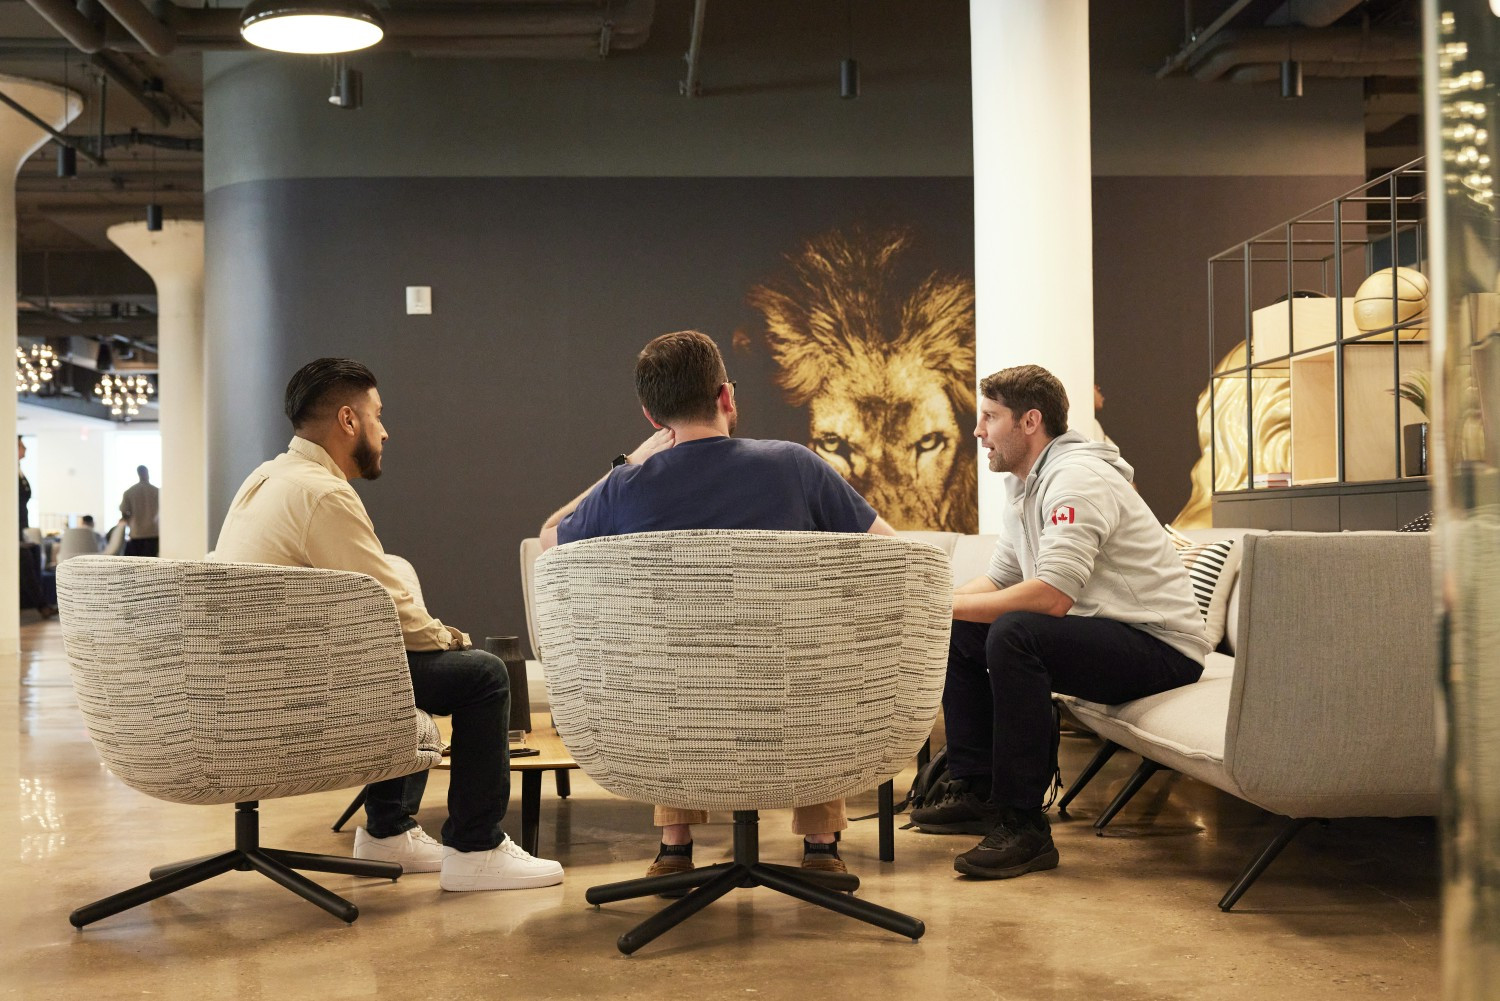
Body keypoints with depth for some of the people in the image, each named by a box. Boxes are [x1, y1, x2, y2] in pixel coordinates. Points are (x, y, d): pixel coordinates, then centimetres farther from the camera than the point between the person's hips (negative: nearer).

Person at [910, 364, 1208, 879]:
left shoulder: (1076, 479, -20)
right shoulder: (1023, 486, 11)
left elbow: (1051, 596, -31)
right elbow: (999, 581, 15)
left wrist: (946, 604, -23)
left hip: (1160, 647, -10)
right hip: (1096, 634, 10)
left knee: (1013, 634, -33)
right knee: (956, 633, 9)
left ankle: (1024, 826, -26)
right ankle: (977, 792, 11)